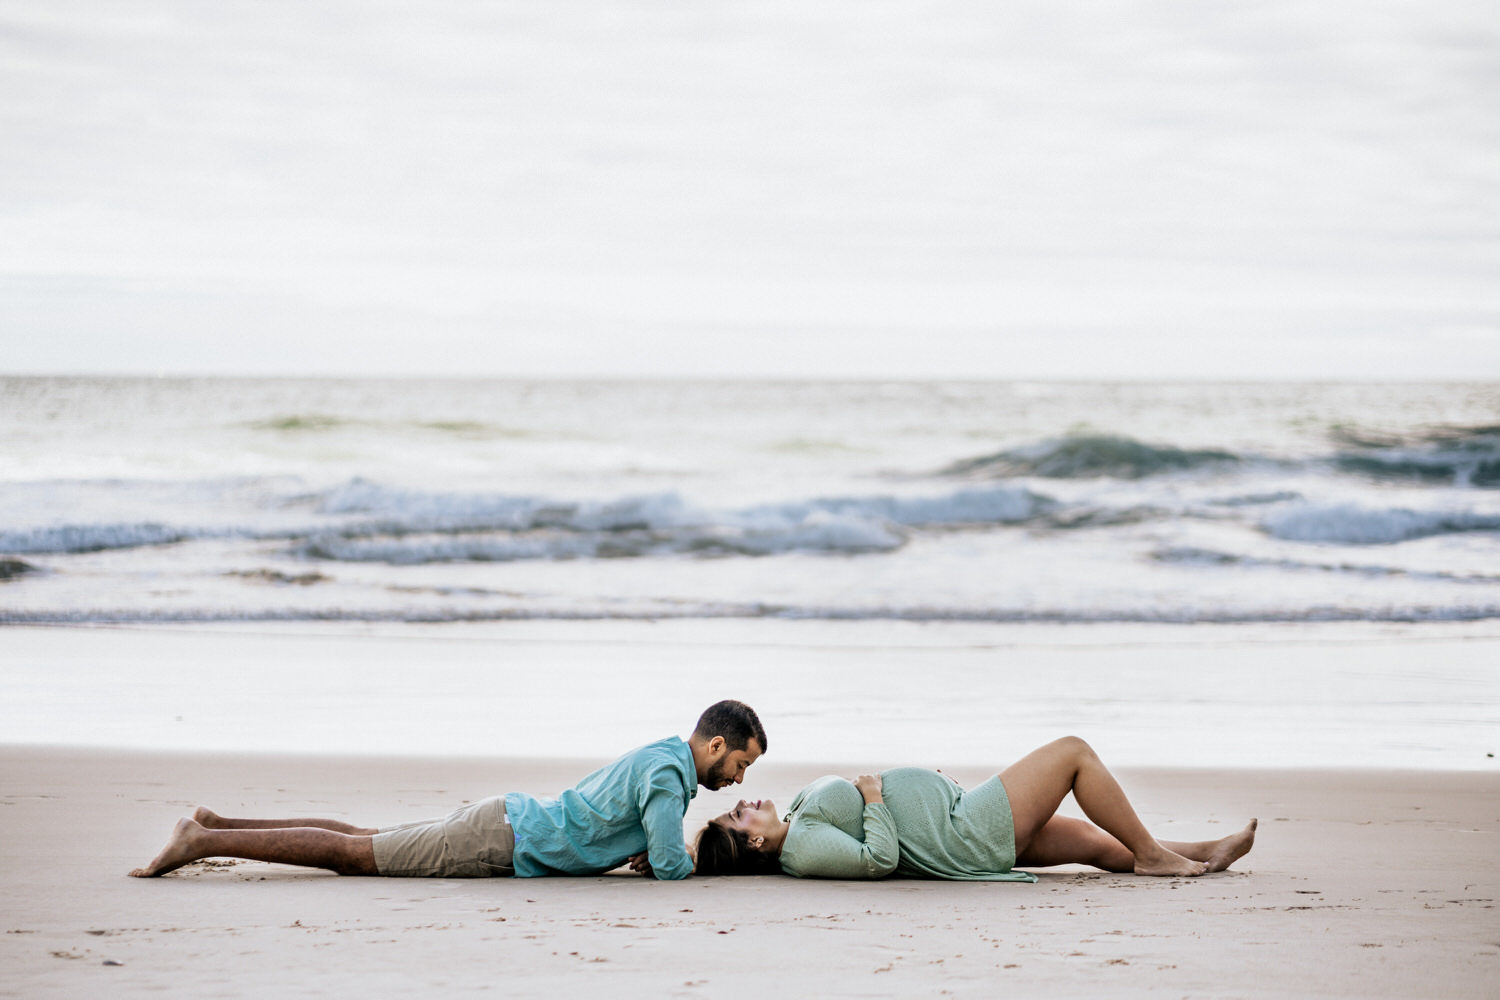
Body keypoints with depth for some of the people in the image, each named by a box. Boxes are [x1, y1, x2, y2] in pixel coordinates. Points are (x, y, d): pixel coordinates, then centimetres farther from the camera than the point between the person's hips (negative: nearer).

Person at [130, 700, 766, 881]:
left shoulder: (658, 755, 15)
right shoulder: (668, 776, -16)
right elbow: (670, 866, -22)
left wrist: (643, 850, 13)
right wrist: (681, 858, 0)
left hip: (507, 820, 9)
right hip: (499, 841, -9)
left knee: (362, 842, 14)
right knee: (350, 853, -9)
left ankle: (218, 825, 14)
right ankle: (203, 842, -10)